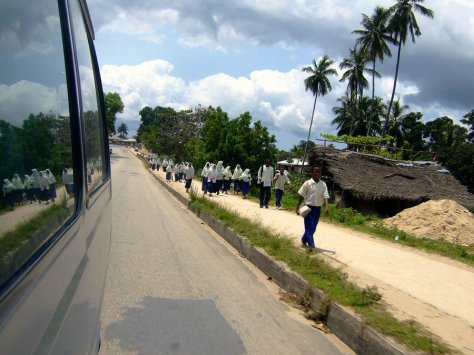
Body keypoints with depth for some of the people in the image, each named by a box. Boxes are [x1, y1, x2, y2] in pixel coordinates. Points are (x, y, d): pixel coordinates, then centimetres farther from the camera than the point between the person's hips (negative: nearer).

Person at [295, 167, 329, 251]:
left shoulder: (323, 185, 2)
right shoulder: (307, 183, -6)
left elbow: (326, 196, -4)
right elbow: (301, 196, -3)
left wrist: (326, 207, -20)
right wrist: (297, 208, -5)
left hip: (318, 209, 4)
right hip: (308, 208, -4)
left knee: (313, 228, 14)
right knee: (309, 227, -6)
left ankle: (304, 240, 35)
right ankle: (311, 245, -5)